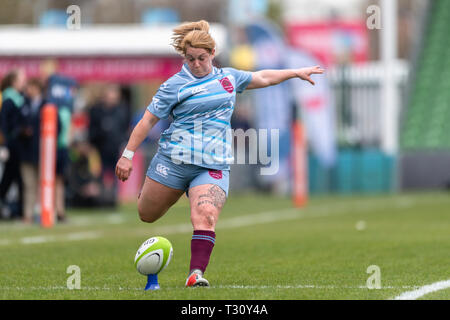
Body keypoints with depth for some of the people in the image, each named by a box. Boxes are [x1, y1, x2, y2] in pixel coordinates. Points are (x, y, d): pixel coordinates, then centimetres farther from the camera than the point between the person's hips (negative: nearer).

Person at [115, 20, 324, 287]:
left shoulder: (228, 78, 13)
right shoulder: (175, 85, -1)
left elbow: (262, 78, 31)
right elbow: (148, 120, 0)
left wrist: (296, 72, 35)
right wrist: (128, 155, -4)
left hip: (213, 166, 2)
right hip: (173, 161, -1)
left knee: (206, 216, -23)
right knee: (147, 216, 10)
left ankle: (197, 273, -28)